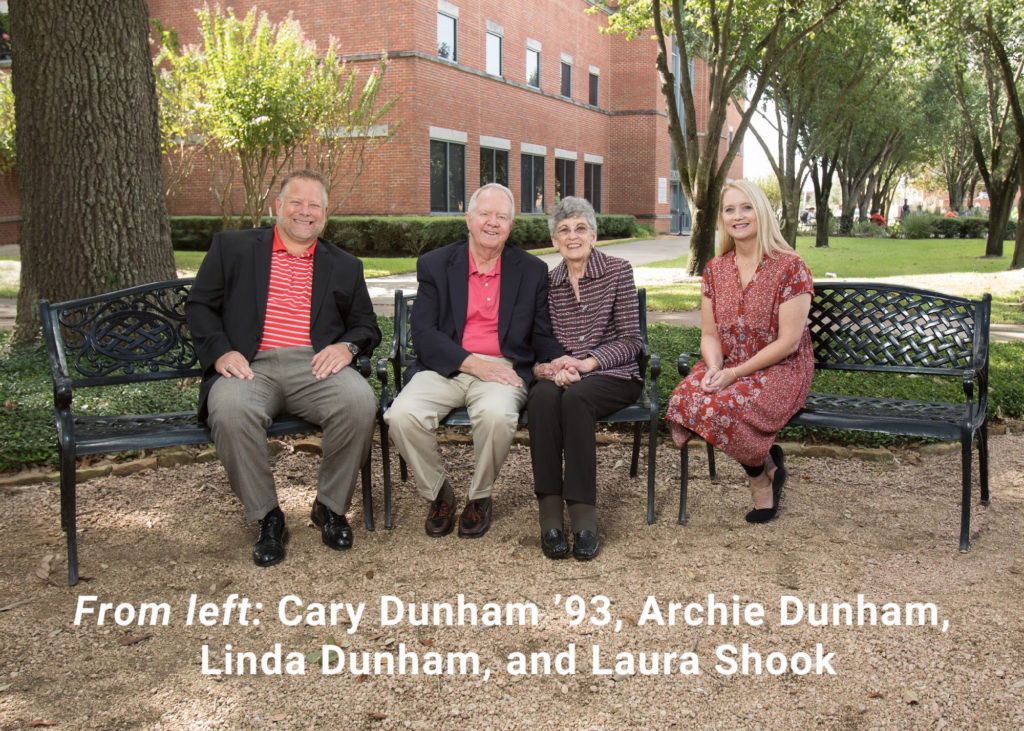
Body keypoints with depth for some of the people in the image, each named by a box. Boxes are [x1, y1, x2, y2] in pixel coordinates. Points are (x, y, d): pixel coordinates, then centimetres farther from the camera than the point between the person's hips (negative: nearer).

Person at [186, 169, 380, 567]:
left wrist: (346, 345, -3)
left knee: (360, 401, -31)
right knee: (229, 410, -35)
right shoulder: (232, 247, 17)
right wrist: (220, 352, -6)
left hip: (315, 366, 1)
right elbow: (199, 305, 12)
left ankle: (330, 507, -7)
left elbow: (367, 326, 20)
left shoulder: (345, 266, 22)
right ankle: (267, 516, -13)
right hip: (250, 366, -1)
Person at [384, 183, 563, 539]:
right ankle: (438, 494, 0)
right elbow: (423, 334, -2)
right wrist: (473, 363, -16)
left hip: (502, 369, 0)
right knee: (402, 415, -28)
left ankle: (479, 497, -5)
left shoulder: (532, 270, 12)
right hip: (445, 368, 1)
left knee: (496, 414, -35)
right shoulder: (435, 264, 8)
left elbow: (543, 337, 13)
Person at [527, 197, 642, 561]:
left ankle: (584, 515, -32)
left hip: (612, 375, -2)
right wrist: (546, 367, -14)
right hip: (561, 376, 2)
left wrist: (586, 363, -16)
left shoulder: (618, 271, 2)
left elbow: (631, 340, -2)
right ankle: (550, 514, -33)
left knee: (576, 398, -36)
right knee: (543, 396, -33)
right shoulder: (548, 282, 12)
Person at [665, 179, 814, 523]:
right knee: (685, 400, -26)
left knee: (723, 407, -33)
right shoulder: (715, 269, 9)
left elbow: (788, 342, -13)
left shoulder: (789, 266, -9)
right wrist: (714, 368, -13)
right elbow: (710, 334, 9)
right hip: (726, 367, 6)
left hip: (779, 370, -5)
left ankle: (762, 472, 2)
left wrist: (735, 373, -18)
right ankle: (766, 464, -3)